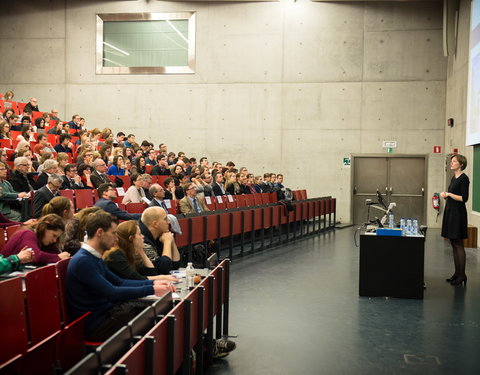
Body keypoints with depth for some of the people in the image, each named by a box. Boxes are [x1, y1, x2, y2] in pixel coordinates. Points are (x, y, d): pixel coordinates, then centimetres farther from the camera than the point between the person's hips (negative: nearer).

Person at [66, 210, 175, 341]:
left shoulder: (94, 257, 11)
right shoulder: (82, 261, -21)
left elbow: (119, 282, 15)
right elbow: (113, 293, -25)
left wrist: (153, 283, 3)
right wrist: (151, 290, -21)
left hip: (107, 310, 9)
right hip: (95, 324, -9)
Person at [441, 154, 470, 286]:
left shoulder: (464, 178, -12)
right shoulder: (454, 178, 15)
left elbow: (464, 198, -18)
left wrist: (449, 194, -16)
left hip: (458, 213, -9)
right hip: (450, 211, 9)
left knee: (458, 244, -5)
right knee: (453, 244, 11)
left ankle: (462, 275, 2)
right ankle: (457, 273, 18)